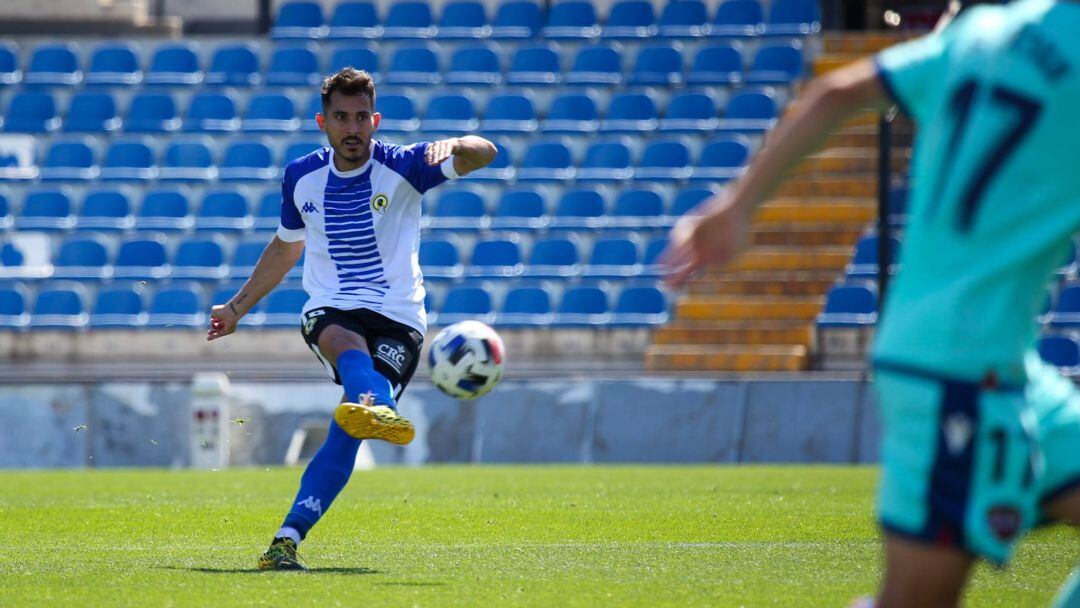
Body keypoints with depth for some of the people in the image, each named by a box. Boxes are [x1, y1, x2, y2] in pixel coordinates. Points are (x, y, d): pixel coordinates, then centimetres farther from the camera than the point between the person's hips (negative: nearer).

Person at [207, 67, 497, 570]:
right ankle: (376, 409, -73)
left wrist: (453, 146, -40)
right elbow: (285, 248, 26)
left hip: (397, 318, -1)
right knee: (350, 346, -38)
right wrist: (237, 307, 32)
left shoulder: (401, 167, -3)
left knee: (345, 434, -20)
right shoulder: (301, 177, 8)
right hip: (330, 311, 1)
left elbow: (483, 153, -16)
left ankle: (288, 539, -22)